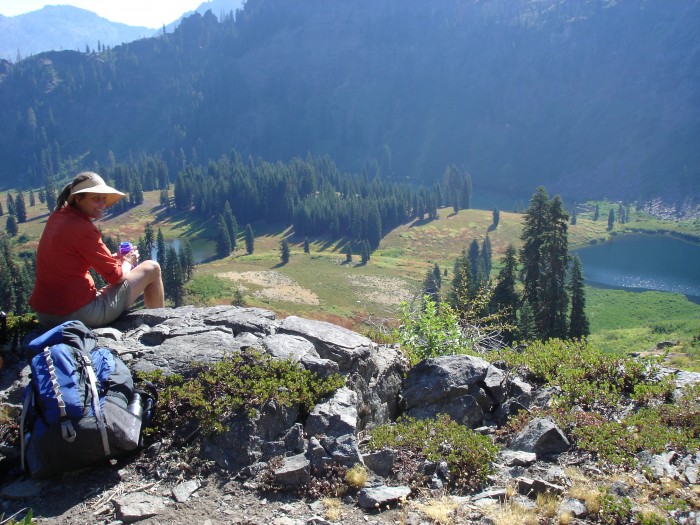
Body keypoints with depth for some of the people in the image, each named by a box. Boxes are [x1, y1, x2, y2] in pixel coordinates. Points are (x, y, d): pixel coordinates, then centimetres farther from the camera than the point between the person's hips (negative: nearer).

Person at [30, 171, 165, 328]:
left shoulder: (56, 217, 6)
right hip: (79, 314, -9)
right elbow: (116, 276, -12)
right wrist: (128, 261, 9)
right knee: (152, 268, 4)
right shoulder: (82, 227, -17)